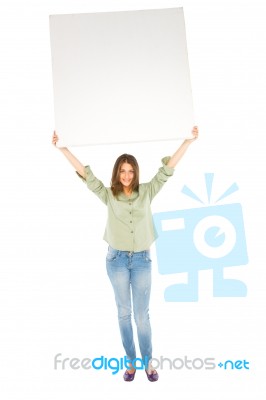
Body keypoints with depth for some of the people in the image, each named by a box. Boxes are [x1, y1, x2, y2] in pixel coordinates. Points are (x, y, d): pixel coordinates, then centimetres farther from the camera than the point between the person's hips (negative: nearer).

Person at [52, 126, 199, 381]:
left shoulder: (146, 192, 1)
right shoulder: (108, 195, 0)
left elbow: (167, 169, -2)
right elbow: (85, 173, -3)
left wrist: (188, 141, -5)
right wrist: (62, 148, -6)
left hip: (142, 259, 0)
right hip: (117, 259, 0)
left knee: (142, 314, 6)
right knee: (124, 313, 11)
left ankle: (148, 361, 22)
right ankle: (131, 361, 25)